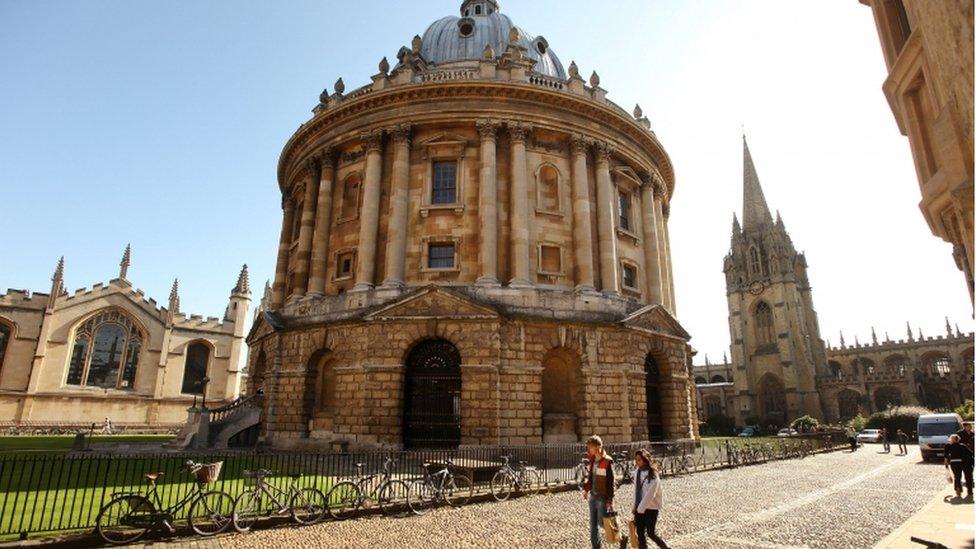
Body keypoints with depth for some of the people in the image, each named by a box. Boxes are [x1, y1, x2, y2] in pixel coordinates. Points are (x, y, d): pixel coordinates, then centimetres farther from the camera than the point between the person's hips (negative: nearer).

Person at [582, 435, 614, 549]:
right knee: (593, 525, 11)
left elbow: (610, 483, -17)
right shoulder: (591, 460, 4)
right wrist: (586, 489, 10)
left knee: (602, 523, 3)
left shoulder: (607, 461, -18)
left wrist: (610, 501, -17)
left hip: (602, 498, -7)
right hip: (593, 496, 7)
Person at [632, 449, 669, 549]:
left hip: (651, 508, -6)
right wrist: (635, 507, 7)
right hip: (639, 508, 6)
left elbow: (650, 495, -19)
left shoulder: (653, 475, -17)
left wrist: (640, 509, -17)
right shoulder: (637, 472, 3)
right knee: (640, 533, 7)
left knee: (651, 533, 1)